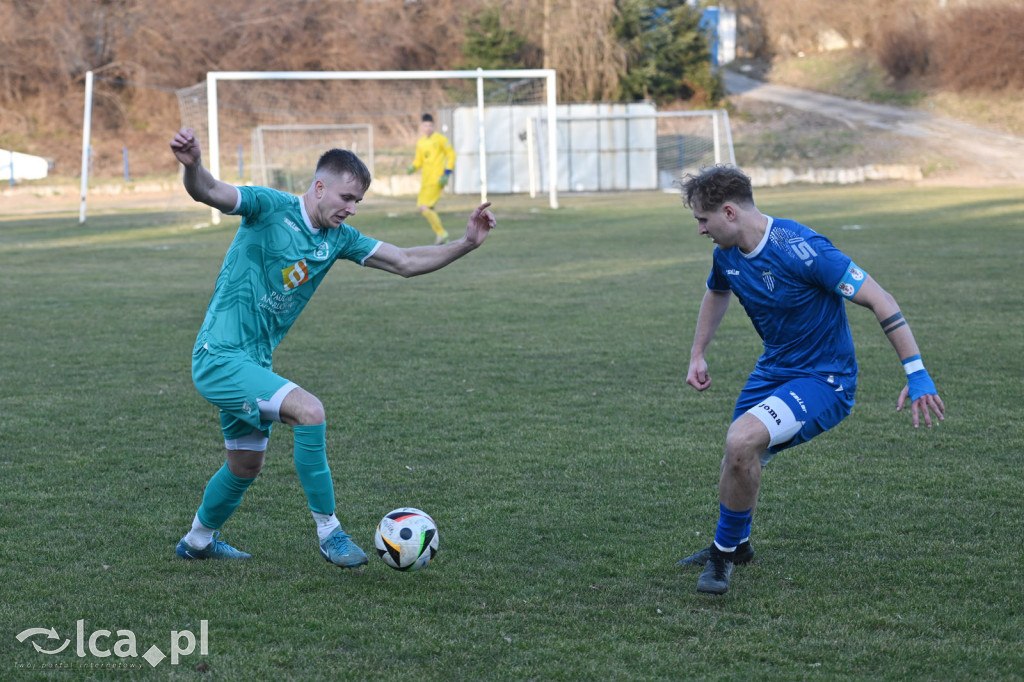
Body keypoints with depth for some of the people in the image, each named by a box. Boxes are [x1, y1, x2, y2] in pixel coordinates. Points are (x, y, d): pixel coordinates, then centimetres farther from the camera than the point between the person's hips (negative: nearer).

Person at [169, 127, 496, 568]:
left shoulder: (338, 238, 5)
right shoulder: (270, 208, -15)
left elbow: (405, 262, 7)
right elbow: (208, 192, -30)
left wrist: (465, 245, -4)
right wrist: (192, 166, -52)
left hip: (253, 362, 9)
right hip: (219, 357, -9)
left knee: (246, 464, 21)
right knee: (309, 411, -25)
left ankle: (198, 541, 45)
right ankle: (329, 532, -14)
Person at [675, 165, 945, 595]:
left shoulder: (798, 249, -28)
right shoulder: (727, 253, -2)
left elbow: (878, 300, -25)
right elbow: (717, 293, 25)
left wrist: (917, 374, -27)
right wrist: (697, 356, 20)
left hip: (824, 380, -8)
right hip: (774, 369, 8)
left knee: (742, 440, -26)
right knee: (740, 460, 14)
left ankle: (724, 553, -5)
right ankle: (735, 546, 46)